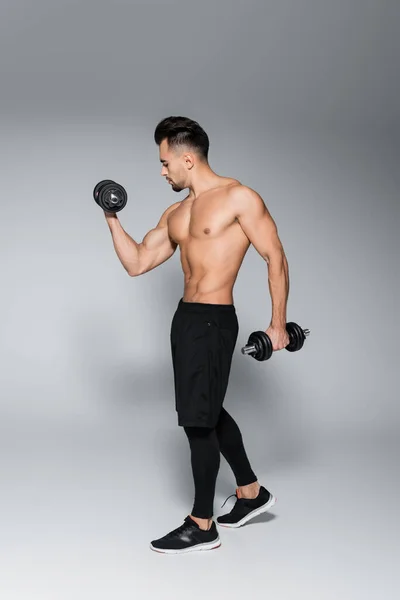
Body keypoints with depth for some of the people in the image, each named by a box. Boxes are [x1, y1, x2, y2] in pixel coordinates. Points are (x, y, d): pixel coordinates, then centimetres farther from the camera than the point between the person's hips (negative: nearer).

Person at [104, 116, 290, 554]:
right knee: (210, 412, 19)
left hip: (213, 321, -9)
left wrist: (278, 323, -11)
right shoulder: (175, 214, 13)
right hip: (185, 317, 9)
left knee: (198, 420, -4)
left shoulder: (238, 197, -9)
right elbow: (136, 263, 14)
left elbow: (276, 258, -9)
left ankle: (202, 526, 9)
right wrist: (111, 217, 5)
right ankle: (252, 493, 37)